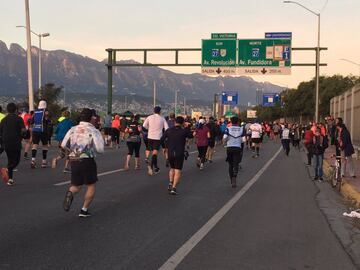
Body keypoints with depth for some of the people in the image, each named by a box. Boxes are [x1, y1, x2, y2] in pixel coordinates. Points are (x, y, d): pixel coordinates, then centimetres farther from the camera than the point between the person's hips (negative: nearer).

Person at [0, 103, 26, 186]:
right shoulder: (18, 119, -4)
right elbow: (23, 131, -13)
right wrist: (20, 138, 6)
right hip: (16, 144, -4)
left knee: (10, 160, 16)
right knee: (16, 160, 4)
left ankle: (10, 179, 13)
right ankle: (7, 170, -25)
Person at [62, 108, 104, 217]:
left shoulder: (73, 129, 3)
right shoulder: (94, 131, -9)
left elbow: (63, 145, 4)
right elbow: (100, 149, -12)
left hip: (73, 160, 4)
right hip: (87, 161, -4)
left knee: (76, 185, 17)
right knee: (91, 185, 13)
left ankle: (70, 193, -18)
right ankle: (84, 210, 11)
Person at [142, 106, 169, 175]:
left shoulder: (149, 117, 1)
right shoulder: (162, 118, 1)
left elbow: (144, 126, -4)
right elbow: (166, 128, -2)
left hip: (150, 137, 3)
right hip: (158, 137, -3)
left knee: (154, 152, 17)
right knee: (155, 152, -9)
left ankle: (155, 168, 24)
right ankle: (151, 165, -33)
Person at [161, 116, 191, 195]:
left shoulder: (168, 130, 0)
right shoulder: (184, 131, -7)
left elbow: (162, 139, 4)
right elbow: (190, 135, 12)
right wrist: (185, 128, 18)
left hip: (170, 153, 3)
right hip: (180, 153, -3)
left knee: (172, 168, 23)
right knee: (177, 171, 0)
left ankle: (170, 183, 8)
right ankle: (173, 188, -10)